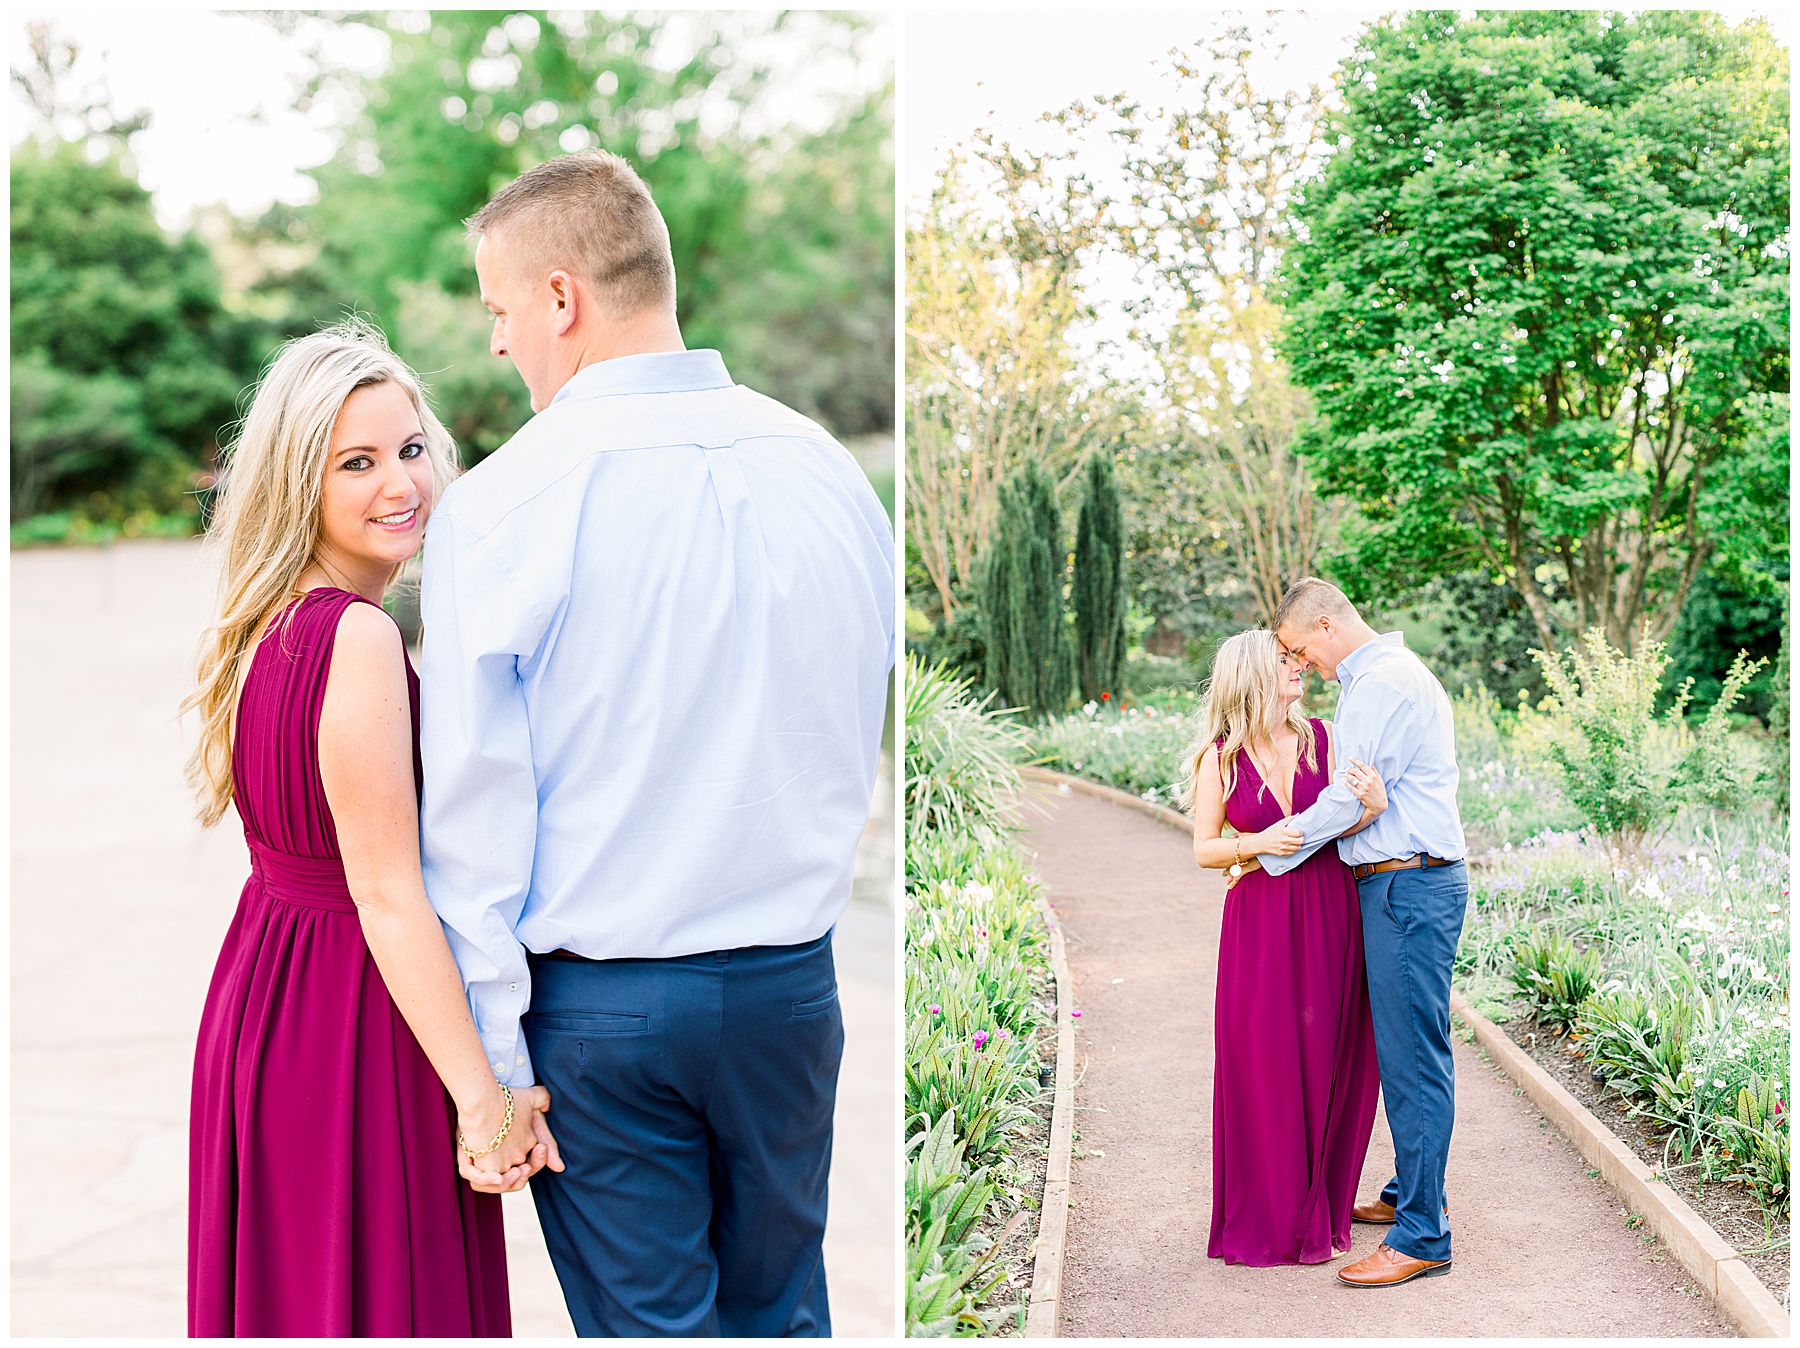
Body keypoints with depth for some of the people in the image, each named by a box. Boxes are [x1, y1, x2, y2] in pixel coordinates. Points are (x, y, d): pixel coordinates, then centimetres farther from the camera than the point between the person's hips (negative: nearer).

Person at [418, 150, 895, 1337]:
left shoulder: (504, 501, -13)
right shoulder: (832, 472, 0)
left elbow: (476, 806, -11)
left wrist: (487, 1059, -4)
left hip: (603, 1007, -4)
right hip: (793, 985, 4)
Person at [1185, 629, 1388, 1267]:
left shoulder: (1323, 737, 4)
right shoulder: (1221, 757, 0)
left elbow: (1345, 824, 0)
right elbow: (1204, 848, 2)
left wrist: (1372, 806, -22)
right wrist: (1258, 844, -16)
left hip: (1330, 915, 2)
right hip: (1259, 921, -2)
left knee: (1327, 1063, 5)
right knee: (1263, 1068, 0)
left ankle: (1318, 1212, 21)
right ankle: (1265, 1220, 14)